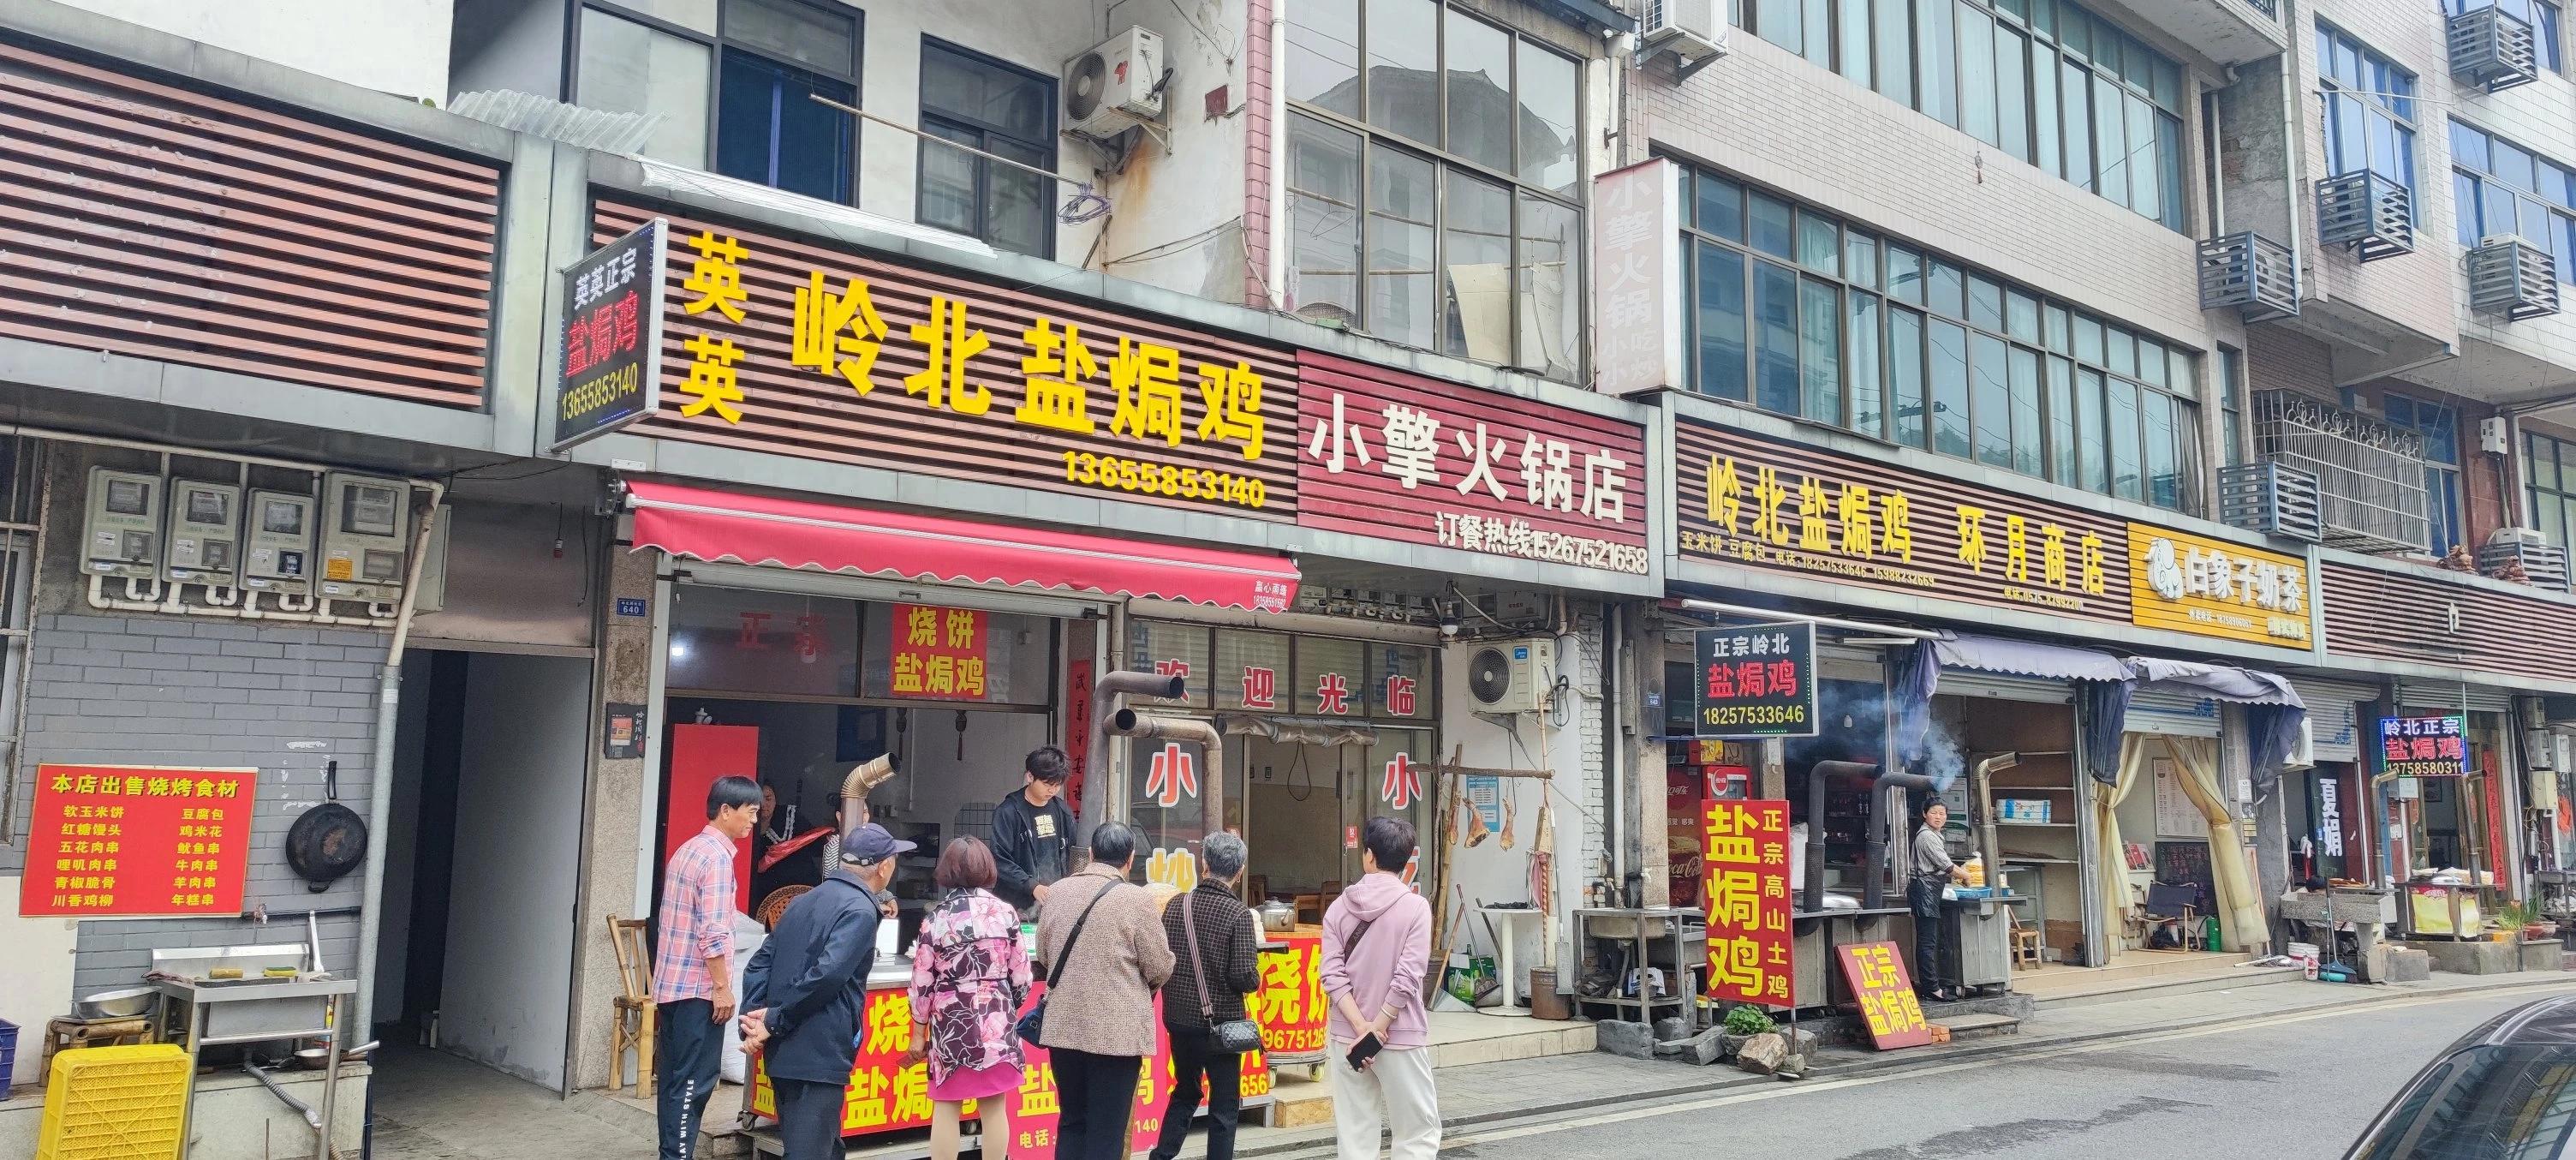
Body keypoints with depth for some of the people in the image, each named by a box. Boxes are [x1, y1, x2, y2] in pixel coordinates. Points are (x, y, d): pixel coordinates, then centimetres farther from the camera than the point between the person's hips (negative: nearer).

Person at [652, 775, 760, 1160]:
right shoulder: (717, 856, -15)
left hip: (671, 984, 9)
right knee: (694, 1081, -5)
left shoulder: (687, 850, 14)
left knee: (674, 1077, 12)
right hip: (698, 988, -9)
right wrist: (722, 987, -16)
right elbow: (712, 932, -21)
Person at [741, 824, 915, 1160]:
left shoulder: (803, 901, 16)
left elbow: (761, 963, 11)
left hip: (783, 1053, 9)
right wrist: (775, 1021, -13)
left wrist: (752, 1022, 1)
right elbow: (827, 975, -23)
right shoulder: (859, 910, -12)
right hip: (819, 1055, -9)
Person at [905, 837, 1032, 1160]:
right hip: (997, 1022, 2)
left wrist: (919, 1033, 7)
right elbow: (1020, 976, 3)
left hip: (952, 1024, -2)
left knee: (946, 1109, 5)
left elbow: (922, 983, -3)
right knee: (995, 1107, 10)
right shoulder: (1005, 912, 0)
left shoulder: (937, 918, -5)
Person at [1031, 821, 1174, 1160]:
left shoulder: (1058, 891, 4)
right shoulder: (1137, 898, -12)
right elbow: (1160, 970, -7)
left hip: (1063, 1027, 5)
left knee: (1071, 1122, 17)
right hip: (1117, 1031, -5)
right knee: (1107, 1132, 3)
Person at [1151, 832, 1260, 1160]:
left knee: (1185, 1093, 23)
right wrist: (1256, 978, 3)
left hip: (1178, 1019, 5)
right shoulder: (1238, 914, -15)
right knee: (1224, 1105, 8)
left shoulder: (1175, 906, -2)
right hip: (1221, 1023, -4)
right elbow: (1245, 977, -18)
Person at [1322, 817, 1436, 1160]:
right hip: (1400, 1038, -3)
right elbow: (1407, 979, -15)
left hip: (1347, 1038, 4)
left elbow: (1333, 976, -6)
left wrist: (1362, 1028, -9)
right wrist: (1377, 1031, -10)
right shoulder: (1415, 907, -9)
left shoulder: (1339, 907, 1)